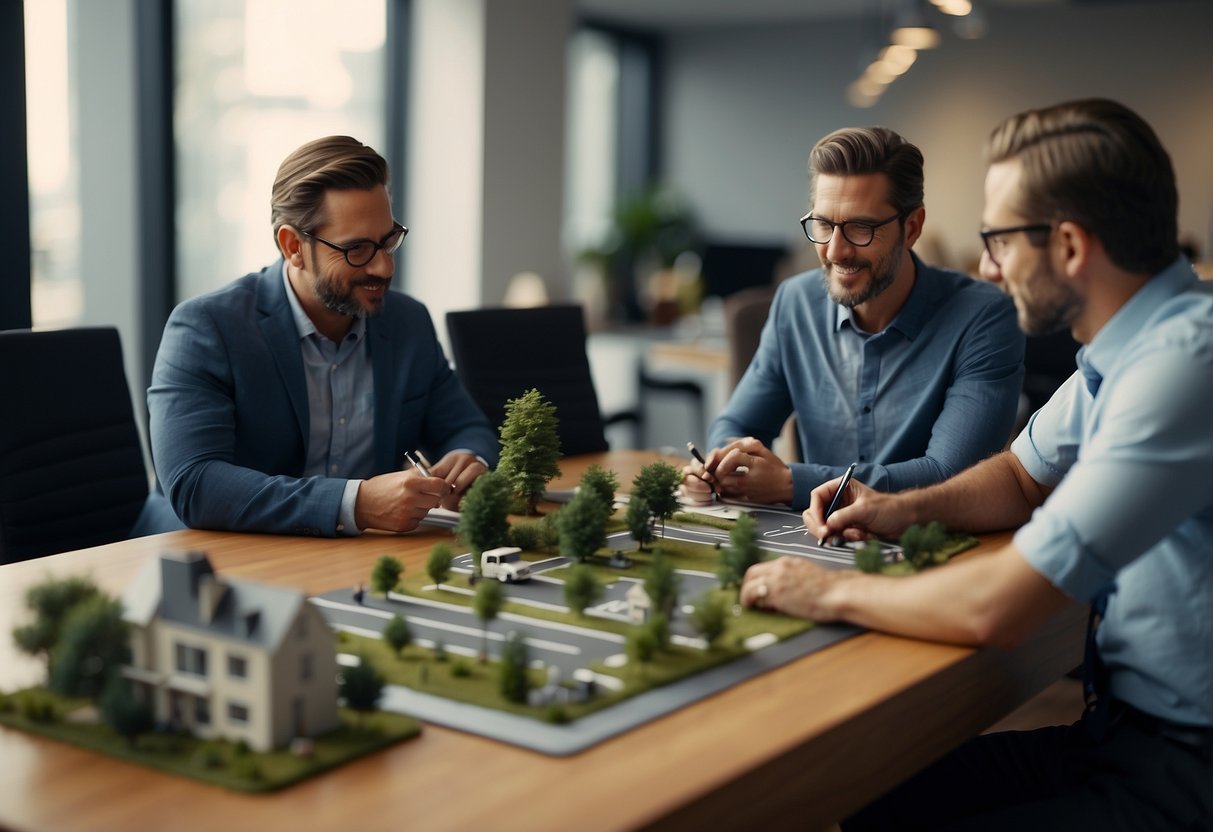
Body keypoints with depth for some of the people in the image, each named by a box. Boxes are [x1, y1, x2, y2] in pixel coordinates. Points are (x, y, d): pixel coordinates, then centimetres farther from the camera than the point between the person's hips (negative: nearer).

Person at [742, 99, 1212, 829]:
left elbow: (999, 606, -29)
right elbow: (1022, 477, 24)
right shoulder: (1124, 346, 6)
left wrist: (832, 592, -13)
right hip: (1125, 724, 8)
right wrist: (907, 509, 5)